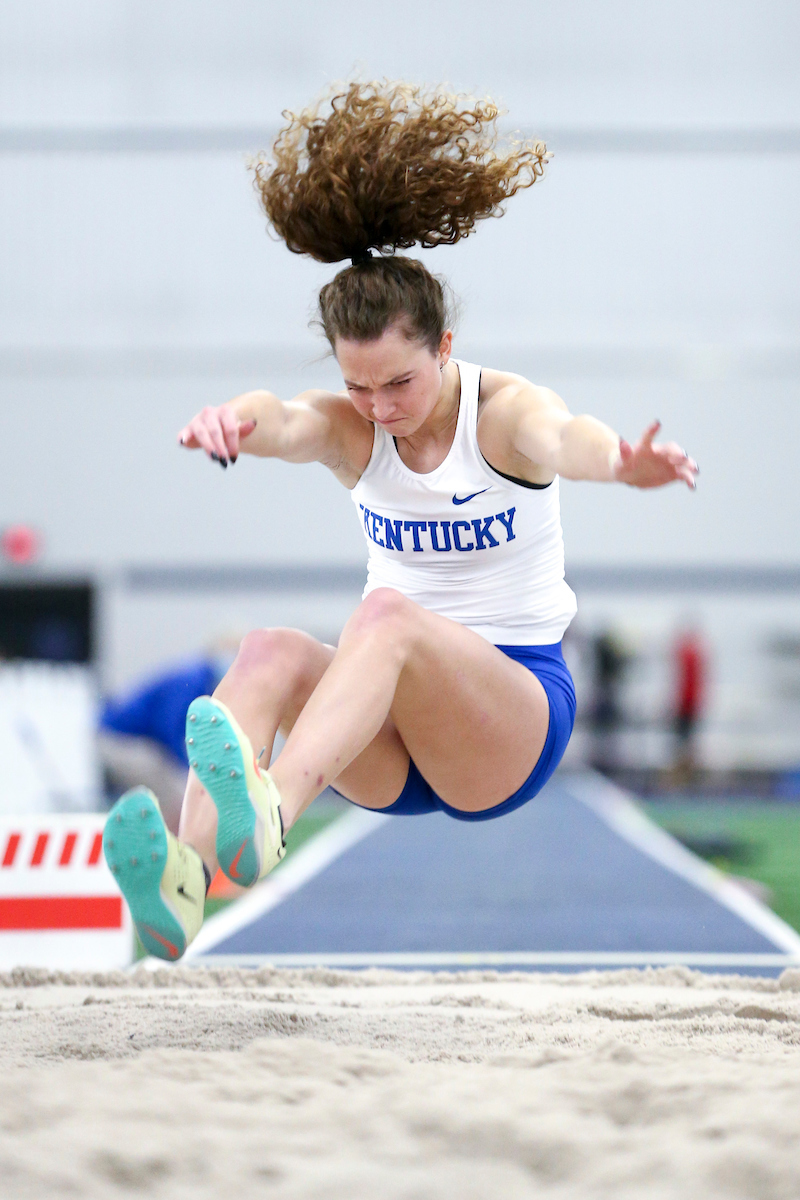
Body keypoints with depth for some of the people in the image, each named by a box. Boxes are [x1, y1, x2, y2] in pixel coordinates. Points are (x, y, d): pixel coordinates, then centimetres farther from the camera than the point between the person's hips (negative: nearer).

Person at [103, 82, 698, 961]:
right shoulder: (350, 427, -1)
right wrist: (237, 419, -52)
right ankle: (182, 878, -57)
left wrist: (617, 460, -60)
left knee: (387, 615, -35)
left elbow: (559, 436, -35)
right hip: (390, 754, 4)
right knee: (269, 652, -30)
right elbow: (287, 425, -26)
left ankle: (267, 816, -64)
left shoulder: (504, 412, -9)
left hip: (518, 707, -4)